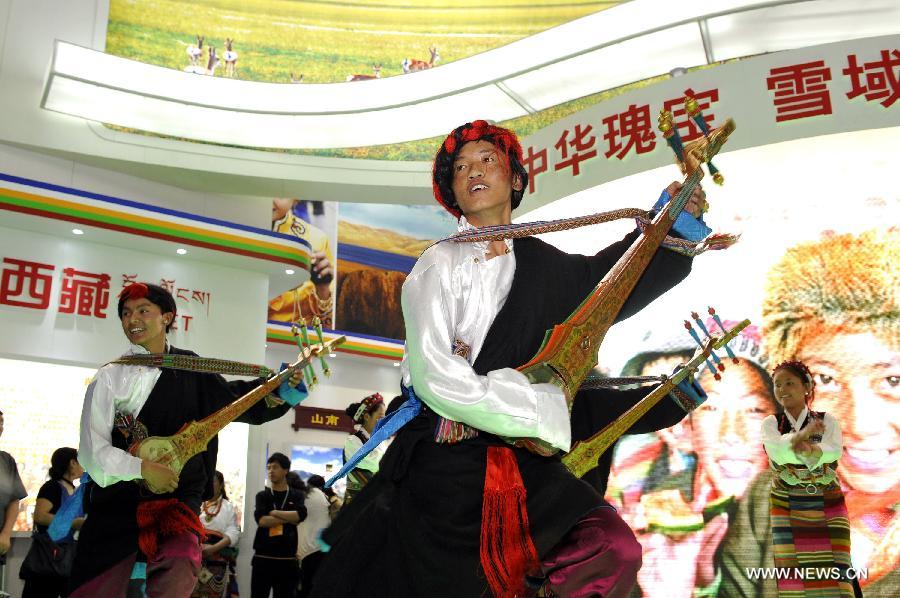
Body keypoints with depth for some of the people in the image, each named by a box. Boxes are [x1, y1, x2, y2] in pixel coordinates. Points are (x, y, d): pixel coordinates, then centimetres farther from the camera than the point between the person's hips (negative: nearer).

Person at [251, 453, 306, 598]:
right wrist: (289, 518, -8)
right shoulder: (262, 496, 8)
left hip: (287, 559, 0)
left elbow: (300, 515, -13)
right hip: (262, 558, 0)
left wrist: (273, 512, -7)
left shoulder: (296, 495, 7)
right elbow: (261, 520, -9)